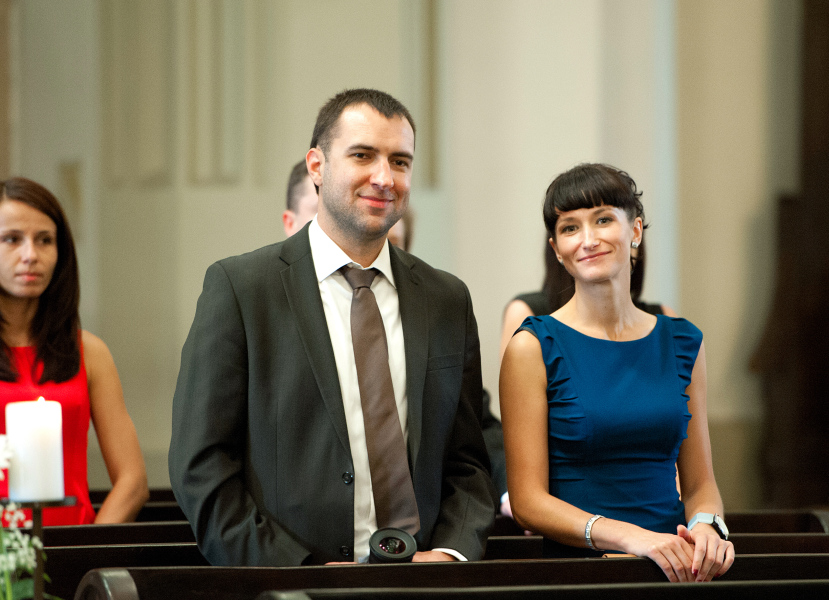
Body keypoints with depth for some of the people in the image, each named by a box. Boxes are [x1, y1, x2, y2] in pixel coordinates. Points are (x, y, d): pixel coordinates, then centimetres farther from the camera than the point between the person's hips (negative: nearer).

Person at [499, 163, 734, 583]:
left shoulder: (683, 344, 11)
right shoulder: (534, 347, -1)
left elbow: (699, 484, 14)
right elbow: (528, 502, -5)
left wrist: (705, 526, -8)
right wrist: (630, 537, -18)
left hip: (676, 569, 4)